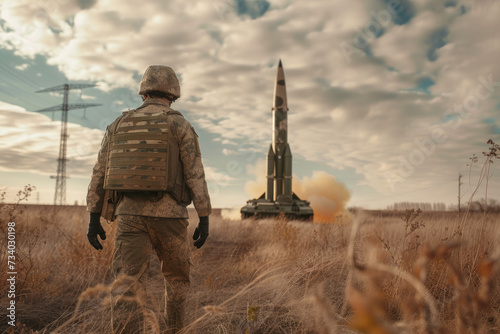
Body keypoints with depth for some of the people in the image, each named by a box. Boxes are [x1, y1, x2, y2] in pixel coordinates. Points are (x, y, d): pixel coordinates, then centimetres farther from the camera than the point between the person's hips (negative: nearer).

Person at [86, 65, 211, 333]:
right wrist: (204, 220, -2)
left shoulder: (118, 125, 12)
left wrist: (94, 219, 12)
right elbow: (195, 176, -6)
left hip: (129, 214, 2)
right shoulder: (180, 125, 1)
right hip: (168, 215, -2)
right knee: (176, 278, 19)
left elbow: (99, 175, 9)